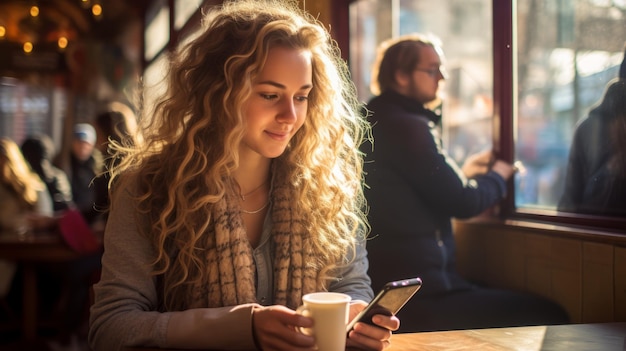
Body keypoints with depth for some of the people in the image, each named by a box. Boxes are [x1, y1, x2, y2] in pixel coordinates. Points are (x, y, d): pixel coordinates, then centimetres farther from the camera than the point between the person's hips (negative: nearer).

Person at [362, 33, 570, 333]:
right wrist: (498, 175, 7)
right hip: (421, 296, -11)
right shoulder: (407, 126, -16)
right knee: (549, 316, -10)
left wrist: (462, 172, 23)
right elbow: (464, 202, -12)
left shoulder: (375, 121, 14)